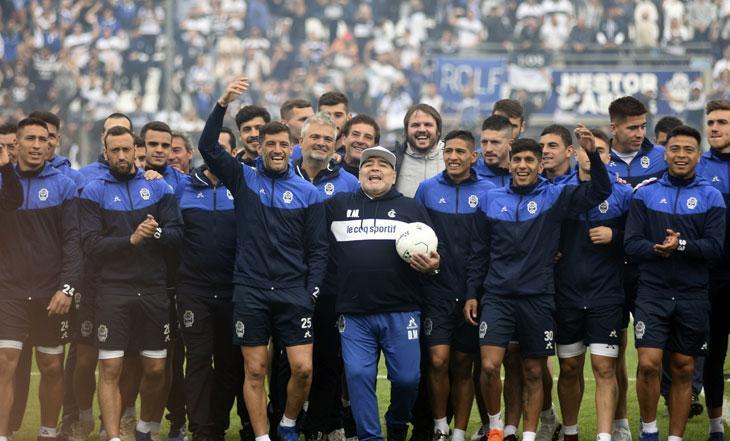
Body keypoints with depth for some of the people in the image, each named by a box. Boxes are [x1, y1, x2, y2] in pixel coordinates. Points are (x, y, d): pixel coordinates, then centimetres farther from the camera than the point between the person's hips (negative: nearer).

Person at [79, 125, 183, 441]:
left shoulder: (158, 187, 10)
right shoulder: (94, 192, 4)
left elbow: (177, 236, 3)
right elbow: (91, 245, -7)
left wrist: (157, 232, -17)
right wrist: (131, 240, -19)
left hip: (154, 292, 2)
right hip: (113, 292, -2)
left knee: (156, 369, 7)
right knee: (110, 370, -7)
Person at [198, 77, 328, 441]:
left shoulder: (307, 192, 7)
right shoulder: (244, 179, 6)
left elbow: (317, 248, 8)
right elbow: (208, 147, -5)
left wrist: (311, 291, -1)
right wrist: (223, 104, -16)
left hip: (294, 293, 0)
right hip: (250, 291, 0)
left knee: (303, 369, -6)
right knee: (254, 371, 1)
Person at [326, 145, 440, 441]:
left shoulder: (412, 209, 14)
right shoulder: (338, 206, 15)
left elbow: (435, 254, 13)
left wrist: (432, 265, -8)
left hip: (401, 313, 0)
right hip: (354, 315, 0)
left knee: (407, 377, -2)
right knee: (358, 375, -6)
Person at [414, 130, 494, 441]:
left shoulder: (488, 192, 2)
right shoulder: (428, 189, 4)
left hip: (472, 292, 0)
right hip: (437, 289, 0)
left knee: (463, 366, 6)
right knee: (438, 360, -11)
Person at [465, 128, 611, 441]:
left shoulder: (555, 197, 1)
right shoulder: (492, 200, 6)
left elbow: (599, 192, -9)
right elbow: (479, 252, 12)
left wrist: (592, 154, -23)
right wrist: (471, 294, 9)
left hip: (538, 298, 0)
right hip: (497, 297, 0)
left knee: (534, 373, 6)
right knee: (489, 366, -12)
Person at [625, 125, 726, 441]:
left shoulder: (711, 197, 4)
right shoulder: (646, 193, 5)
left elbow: (715, 247, -6)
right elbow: (631, 243, -3)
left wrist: (681, 245, -22)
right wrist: (659, 249, -22)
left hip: (692, 296, 1)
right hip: (653, 293, -1)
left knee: (684, 370, 5)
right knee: (648, 364, -12)